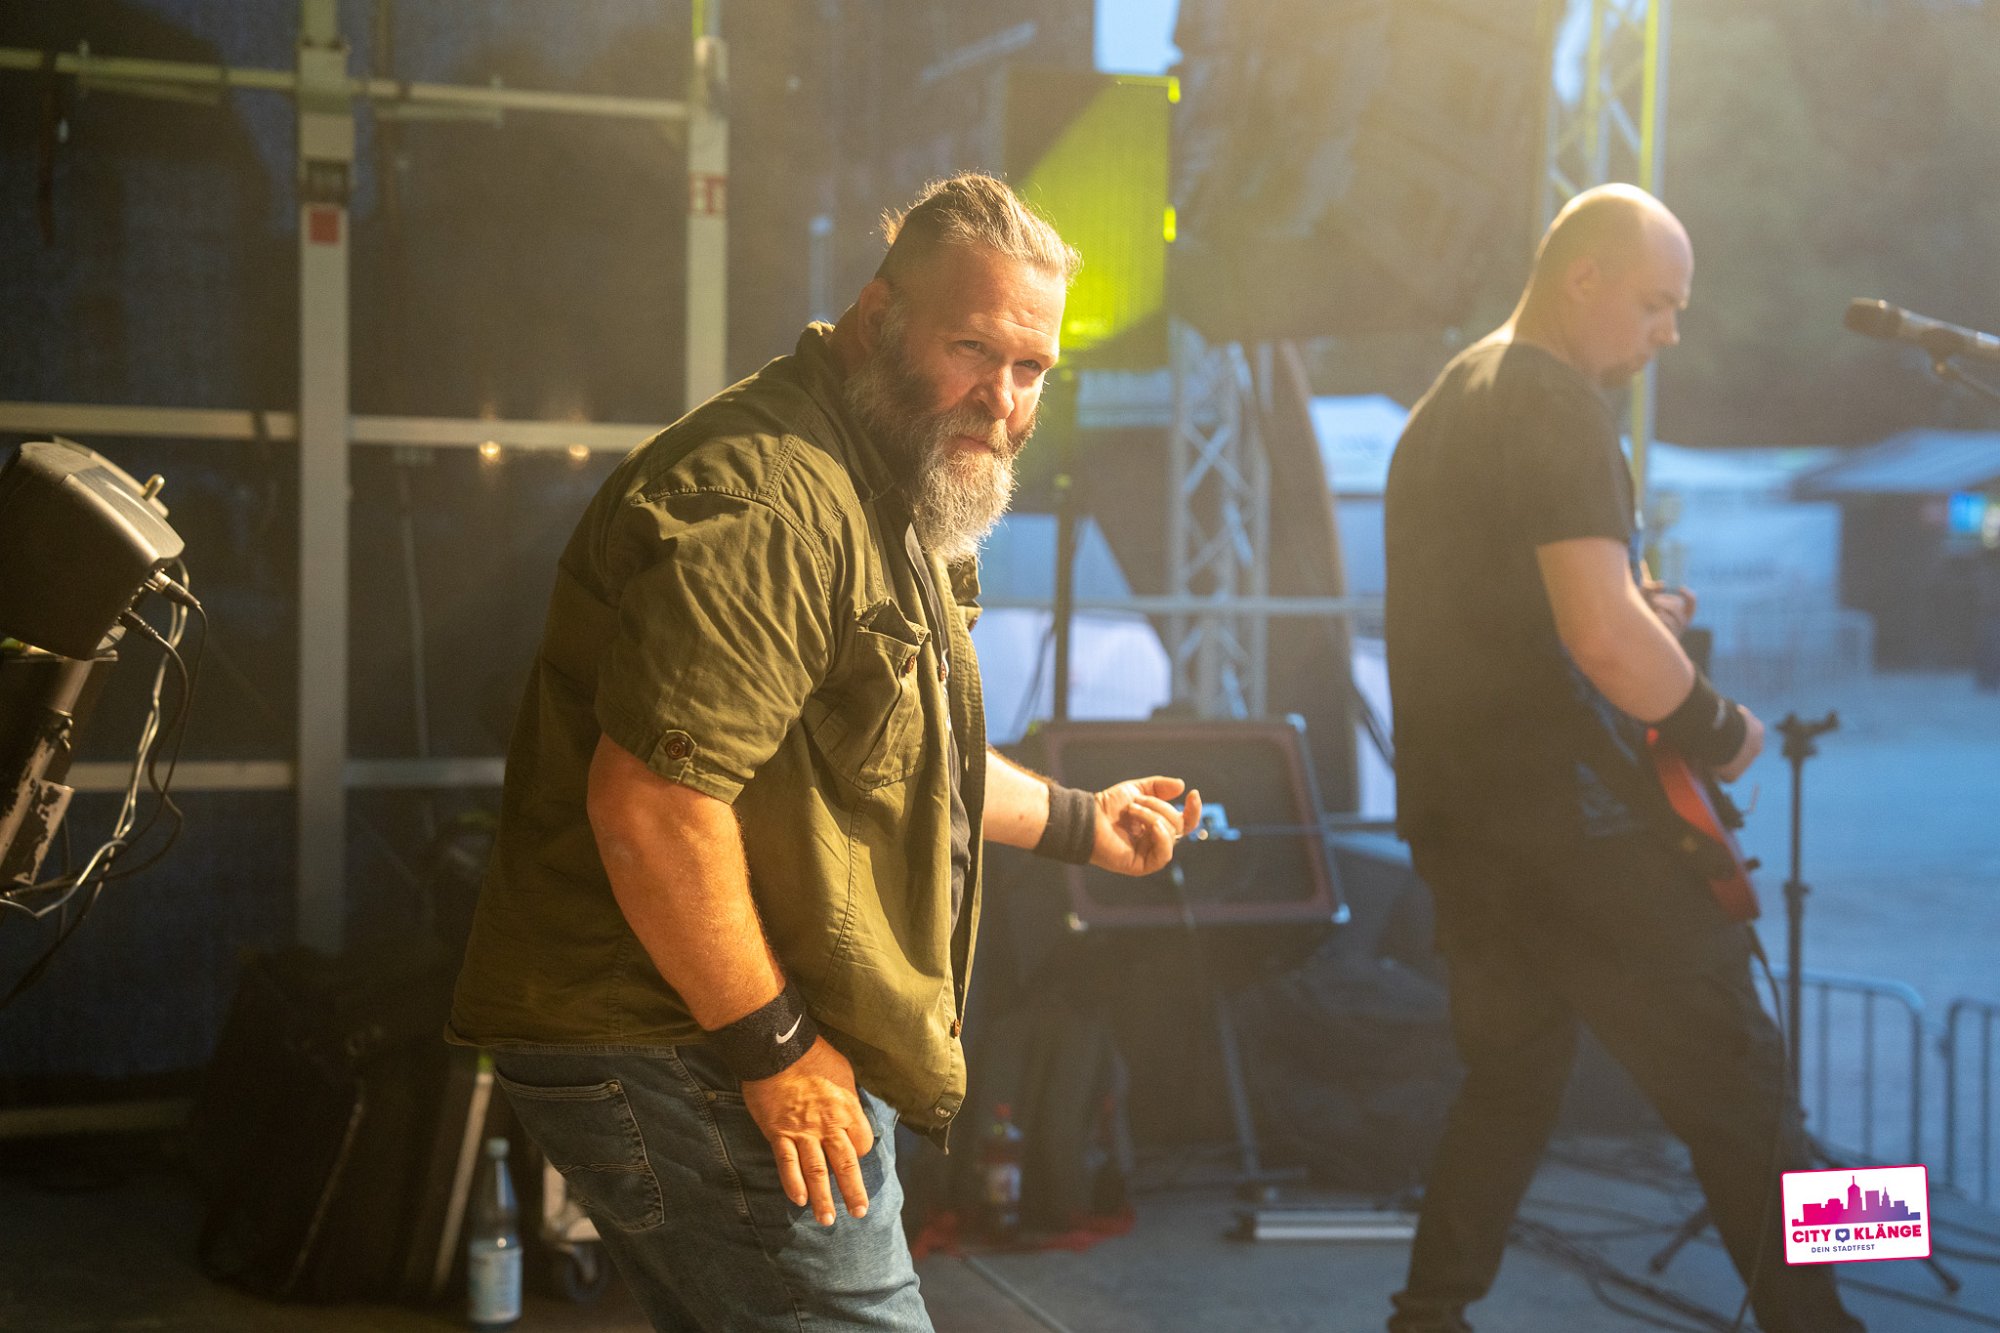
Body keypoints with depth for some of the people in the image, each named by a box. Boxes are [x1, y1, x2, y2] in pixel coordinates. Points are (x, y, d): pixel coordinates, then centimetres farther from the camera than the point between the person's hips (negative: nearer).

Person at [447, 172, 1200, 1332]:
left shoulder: (896, 510, 17)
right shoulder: (767, 497, -22)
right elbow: (650, 803, -29)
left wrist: (1077, 822, 34)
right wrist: (773, 1048, -23)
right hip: (674, 1054, -11)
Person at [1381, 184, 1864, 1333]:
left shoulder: (1448, 402, 18)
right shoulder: (1558, 403, -13)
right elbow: (1603, 638, -25)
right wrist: (1722, 732, -10)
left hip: (1454, 809, 10)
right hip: (1566, 811, -9)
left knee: (1513, 1078, 19)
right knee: (1739, 1098, -4)